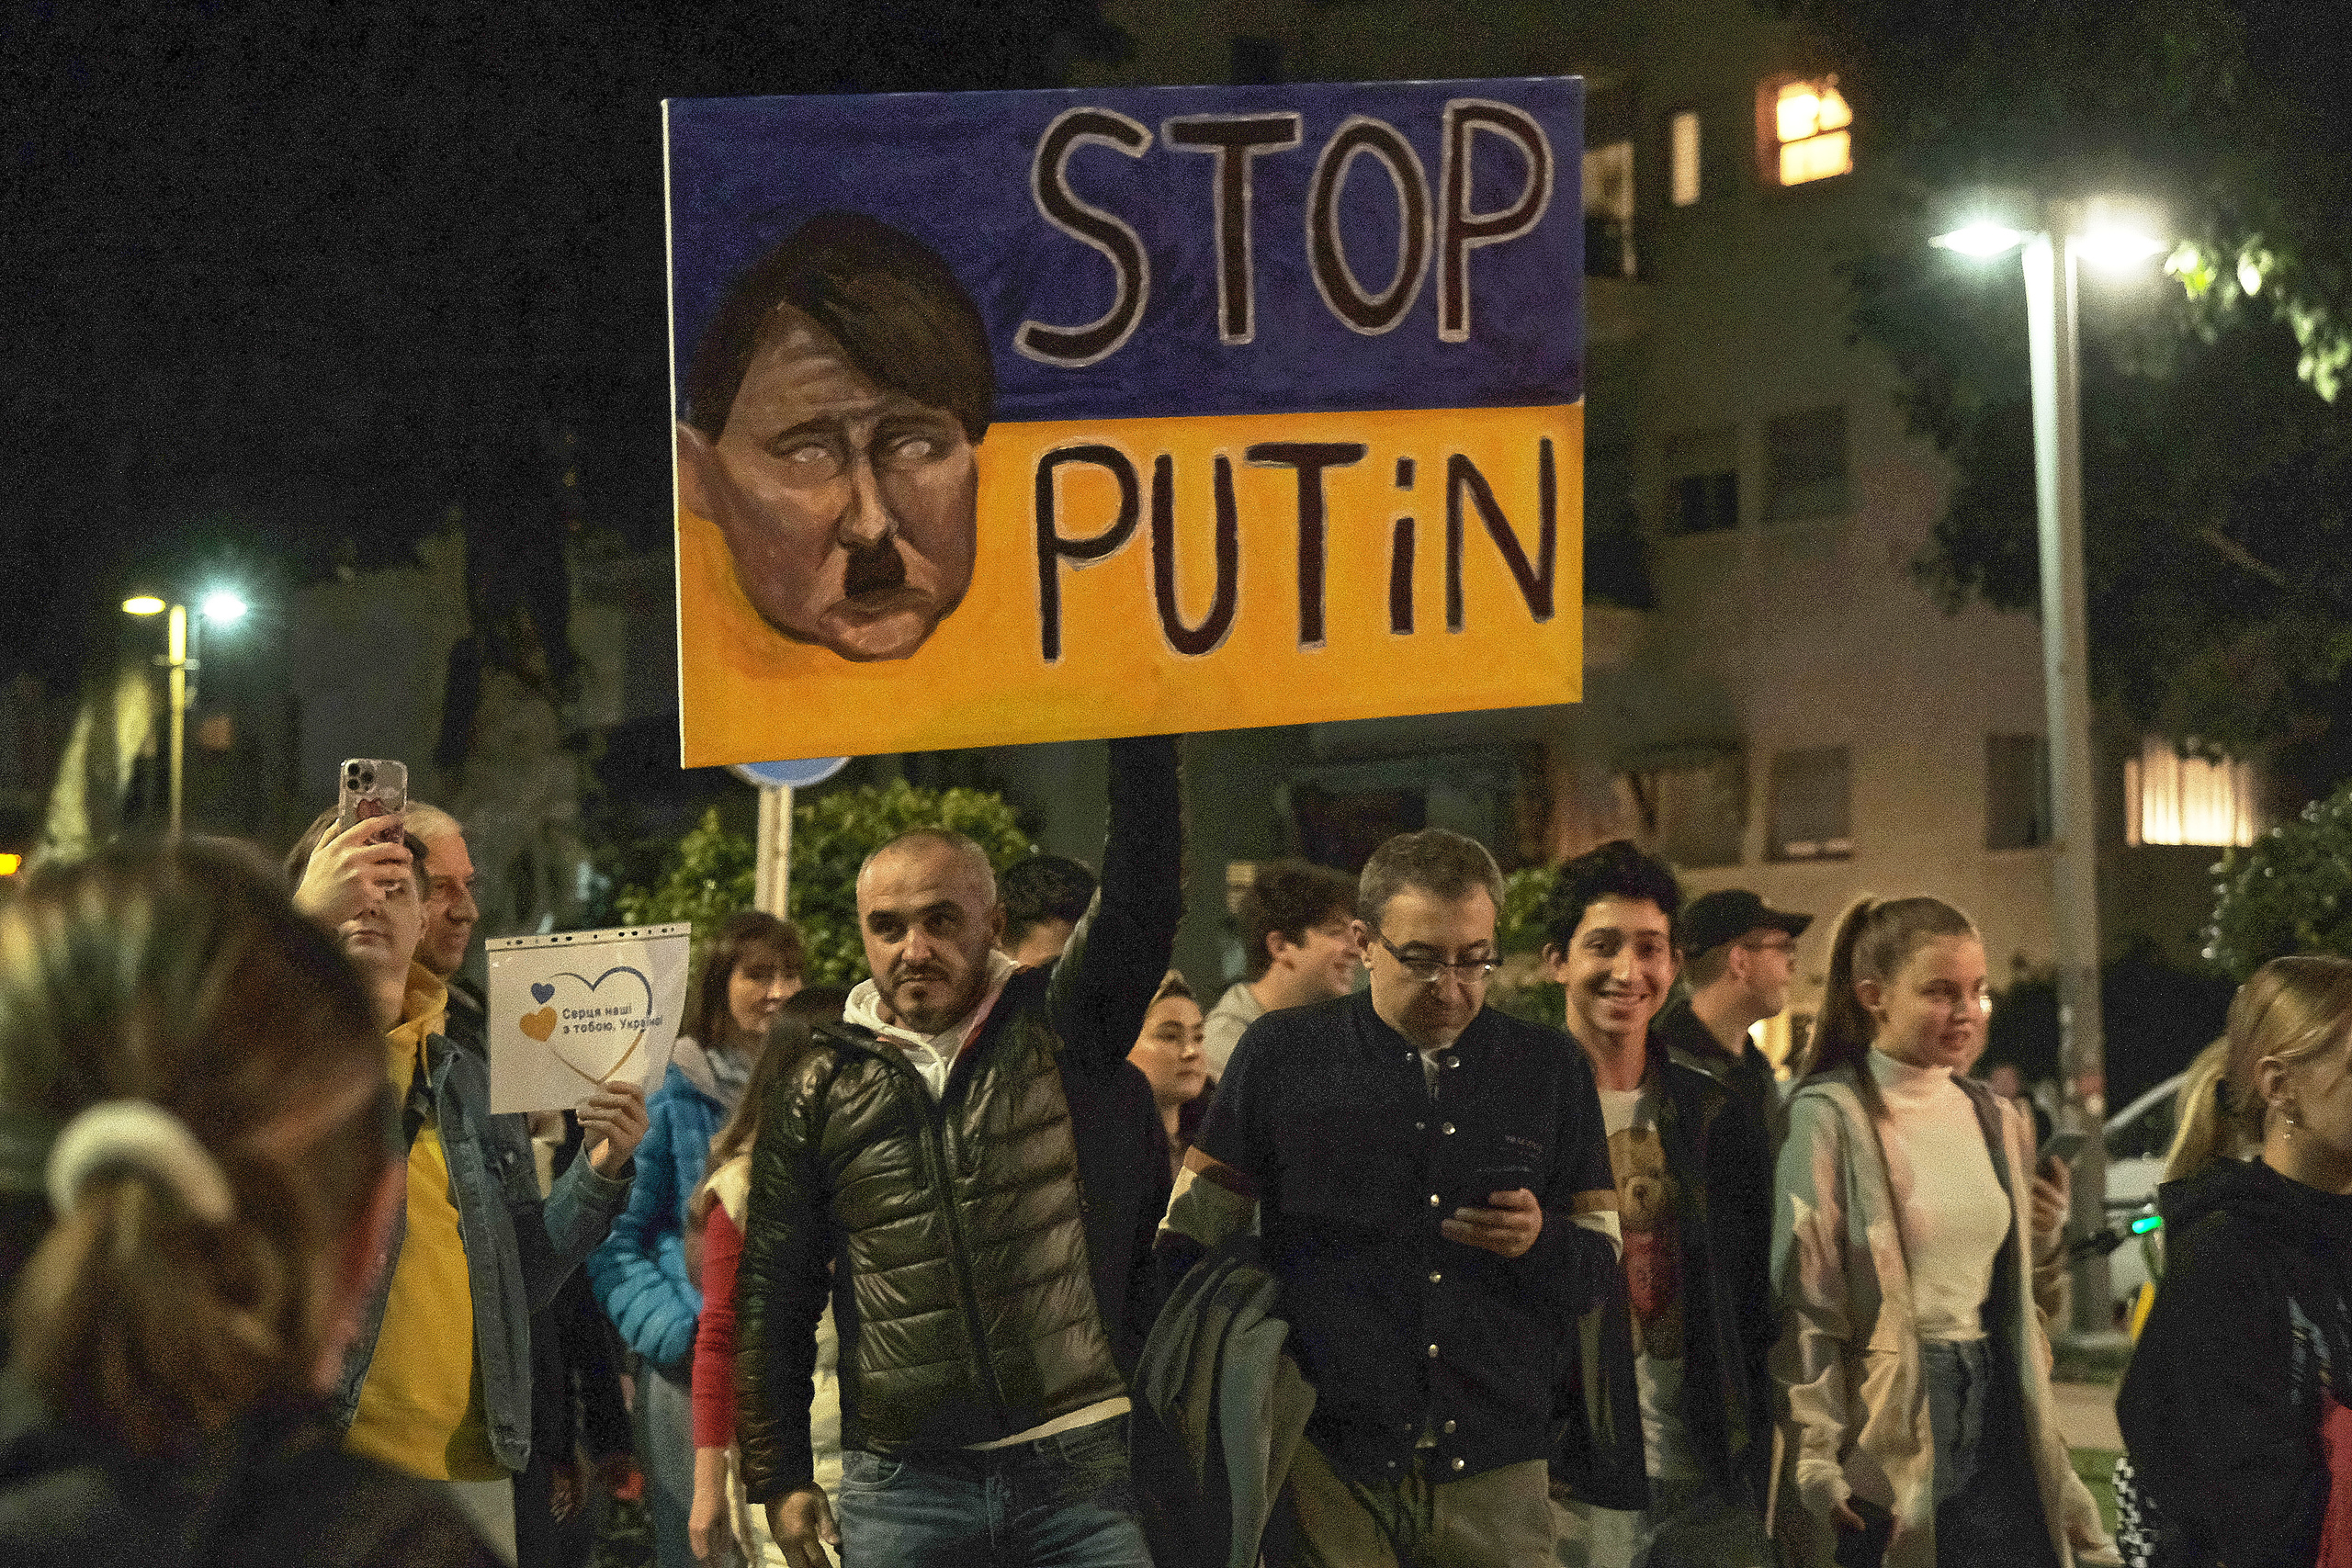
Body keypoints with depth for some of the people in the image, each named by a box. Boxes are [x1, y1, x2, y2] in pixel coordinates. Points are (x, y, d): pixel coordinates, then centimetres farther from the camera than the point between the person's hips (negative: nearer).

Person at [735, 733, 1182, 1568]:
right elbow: (771, 1298, 10)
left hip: (1080, 1471, -1)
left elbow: (1143, 898, -13)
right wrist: (778, 1477, 7)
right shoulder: (817, 1095, 6)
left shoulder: (1055, 1031, 2)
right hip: (901, 1489, 1)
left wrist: (1141, 736, -22)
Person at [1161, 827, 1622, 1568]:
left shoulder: (1549, 1069, 8)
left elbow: (1601, 1265, 11)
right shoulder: (1283, 1055, 2)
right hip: (1331, 1467, -2)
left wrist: (1541, 1242, -11)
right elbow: (1187, 1247, 5)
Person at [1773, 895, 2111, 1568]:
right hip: (1889, 1428, -6)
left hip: (1995, 1417, 6)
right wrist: (1816, 1469, -16)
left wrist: (2047, 1235, 5)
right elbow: (1803, 1309, -12)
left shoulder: (1996, 1121, 12)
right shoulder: (1828, 1117, -8)